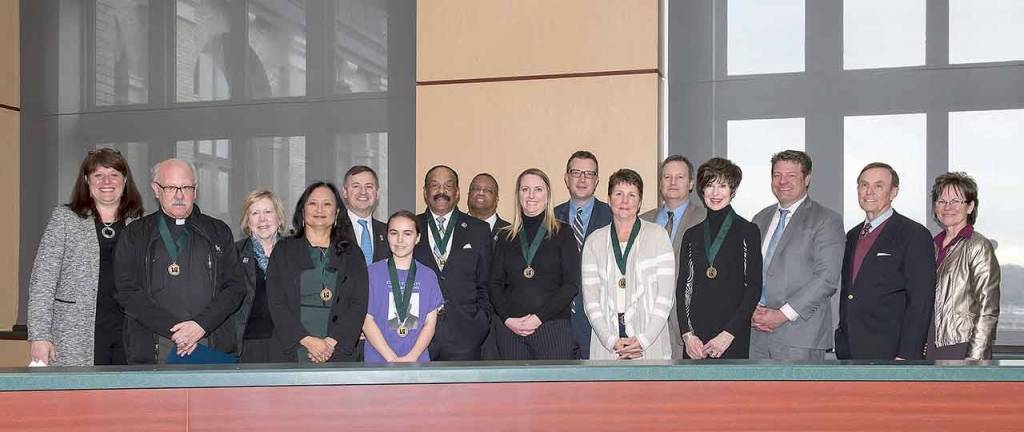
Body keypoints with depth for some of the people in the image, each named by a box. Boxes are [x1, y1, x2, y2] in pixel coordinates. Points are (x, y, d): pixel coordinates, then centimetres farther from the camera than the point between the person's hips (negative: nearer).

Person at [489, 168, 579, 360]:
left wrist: (539, 317, -10)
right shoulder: (506, 237, 14)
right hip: (510, 329, 2)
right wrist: (508, 319, -6)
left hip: (553, 328, -2)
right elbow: (495, 284, 10)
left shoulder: (563, 234, 5)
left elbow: (571, 285, -2)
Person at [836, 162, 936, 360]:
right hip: (849, 352, 6)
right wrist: (841, 342, 12)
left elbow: (921, 302, -11)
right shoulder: (853, 235, 17)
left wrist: (906, 356, -16)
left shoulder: (915, 235, -5)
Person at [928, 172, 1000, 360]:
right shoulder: (933, 245, 14)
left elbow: (988, 311, -9)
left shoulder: (979, 247, -5)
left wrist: (974, 358, -15)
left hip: (962, 346, -5)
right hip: (931, 346, 5)